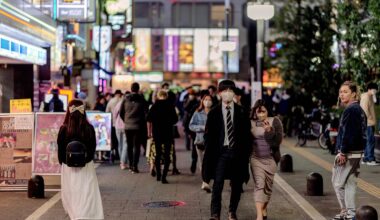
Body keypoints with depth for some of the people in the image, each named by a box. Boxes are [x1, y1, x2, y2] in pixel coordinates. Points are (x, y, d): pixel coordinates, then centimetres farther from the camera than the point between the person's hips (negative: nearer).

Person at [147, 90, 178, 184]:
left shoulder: (154, 106, 1)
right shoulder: (170, 106, -3)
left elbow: (149, 120, 0)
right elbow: (175, 119, -3)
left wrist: (149, 132, 9)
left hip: (156, 133, 2)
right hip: (168, 132, -2)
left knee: (158, 154, 14)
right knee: (167, 155, 0)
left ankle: (158, 175, 20)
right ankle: (164, 176, -9)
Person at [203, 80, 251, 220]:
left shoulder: (241, 112, 4)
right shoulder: (214, 112, 2)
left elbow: (247, 133, 5)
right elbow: (208, 134, 4)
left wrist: (246, 152, -1)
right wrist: (209, 152, -2)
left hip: (237, 152, 2)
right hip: (221, 152, -1)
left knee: (237, 185, 8)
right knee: (217, 184, -8)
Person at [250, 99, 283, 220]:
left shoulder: (275, 121, -3)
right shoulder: (251, 122, -1)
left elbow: (277, 141, -9)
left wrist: (269, 130, -23)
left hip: (270, 158, 1)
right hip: (256, 158, -1)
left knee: (268, 186, 11)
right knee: (259, 185, -11)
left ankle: (264, 209, 31)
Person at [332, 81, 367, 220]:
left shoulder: (350, 110, -16)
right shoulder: (359, 110, 14)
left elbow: (348, 133, -22)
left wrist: (343, 152, -19)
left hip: (348, 153, -10)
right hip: (358, 152, 10)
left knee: (338, 183, -1)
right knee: (350, 183, 13)